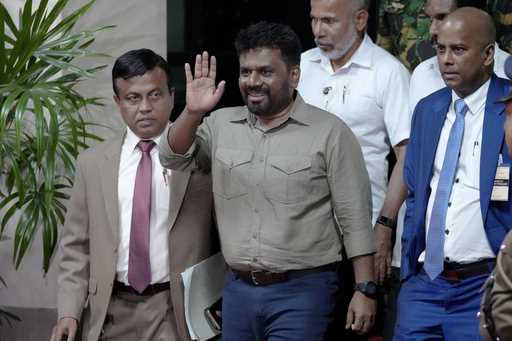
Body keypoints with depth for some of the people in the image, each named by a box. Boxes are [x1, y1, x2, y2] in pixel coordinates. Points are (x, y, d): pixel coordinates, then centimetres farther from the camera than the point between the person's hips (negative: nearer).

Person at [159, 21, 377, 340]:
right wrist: (193, 112, -16)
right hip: (237, 288, 5)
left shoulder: (329, 132, -6)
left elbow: (355, 219, -6)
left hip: (302, 291, -4)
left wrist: (365, 289, -9)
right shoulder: (221, 124, 8)